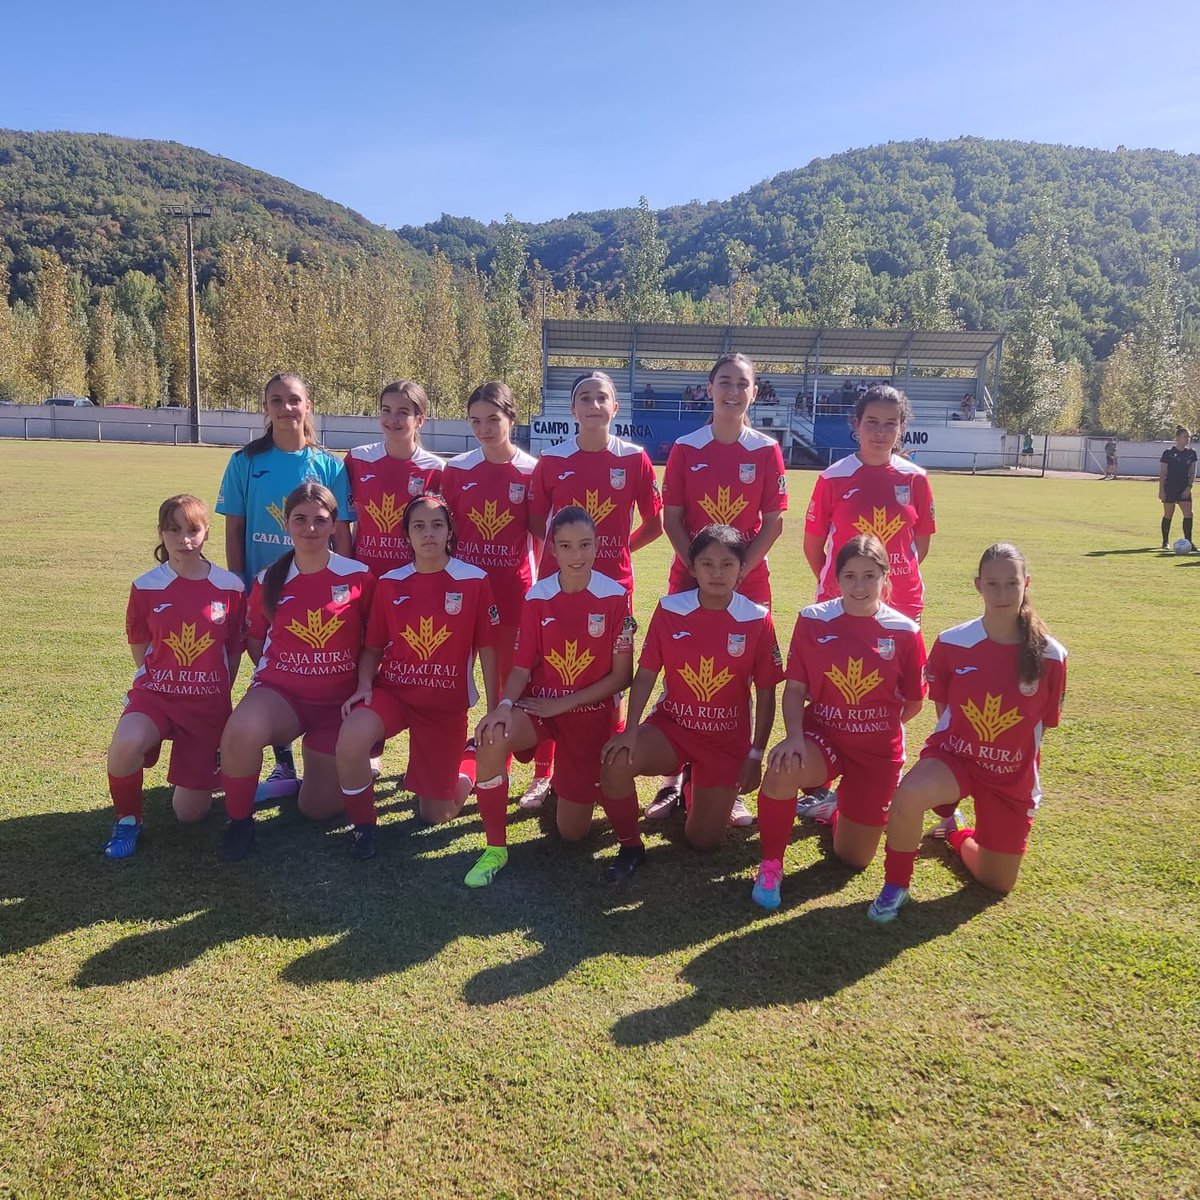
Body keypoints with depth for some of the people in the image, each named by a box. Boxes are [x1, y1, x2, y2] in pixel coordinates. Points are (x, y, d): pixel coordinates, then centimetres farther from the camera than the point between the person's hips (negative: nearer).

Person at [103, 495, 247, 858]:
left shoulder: (230, 587, -6)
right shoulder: (146, 587, -6)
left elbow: (234, 651, 4)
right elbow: (140, 650, 7)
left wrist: (218, 695, 8)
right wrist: (164, 682, 8)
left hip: (209, 702, 0)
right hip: (156, 693, 0)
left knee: (191, 813, 3)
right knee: (125, 746, -36)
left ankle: (209, 762, 38)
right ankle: (128, 821, -5)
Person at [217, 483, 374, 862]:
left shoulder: (358, 576, -6)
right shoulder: (268, 581, -1)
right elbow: (255, 640, 12)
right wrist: (277, 671, 3)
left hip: (339, 699, 0)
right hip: (280, 691, 1)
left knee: (319, 808, 3)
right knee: (241, 730, -36)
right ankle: (239, 821, -8)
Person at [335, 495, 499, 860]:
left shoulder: (474, 581, -8)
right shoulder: (390, 583, -1)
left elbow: (487, 651, -4)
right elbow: (372, 648, 6)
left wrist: (494, 713, -5)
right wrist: (364, 686, -13)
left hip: (447, 703, -1)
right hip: (392, 689, 1)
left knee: (437, 815, 5)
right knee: (351, 738, -33)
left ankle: (467, 765, 40)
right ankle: (363, 825, -6)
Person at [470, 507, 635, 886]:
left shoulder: (615, 597, -11)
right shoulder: (537, 597, -6)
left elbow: (621, 676, -9)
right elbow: (522, 666, -5)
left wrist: (564, 703, -15)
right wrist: (503, 706, -26)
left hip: (591, 713, -1)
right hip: (539, 705, 1)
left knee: (573, 833, 3)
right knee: (492, 738, -35)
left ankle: (586, 789, 41)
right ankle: (495, 848, -15)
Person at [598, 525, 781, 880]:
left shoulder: (757, 620, -11)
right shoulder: (669, 610, -9)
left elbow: (765, 694, -4)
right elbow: (645, 675, -6)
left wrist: (756, 755, -4)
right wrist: (631, 731, -18)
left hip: (728, 740, 0)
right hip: (671, 725, 0)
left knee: (703, 841, 2)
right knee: (617, 762, -30)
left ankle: (704, 789, 38)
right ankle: (630, 848, -3)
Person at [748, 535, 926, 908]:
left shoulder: (905, 632, -10)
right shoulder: (813, 620, -9)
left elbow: (913, 702, 2)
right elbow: (795, 687, -8)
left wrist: (880, 728, 6)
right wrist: (794, 737, -21)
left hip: (879, 750, 1)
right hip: (822, 735, -1)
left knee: (854, 859, 6)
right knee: (783, 770, -37)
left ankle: (832, 806, 41)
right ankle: (770, 867, -12)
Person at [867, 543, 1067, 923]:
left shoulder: (1050, 655, -12)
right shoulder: (951, 643, -12)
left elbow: (1043, 724, 2)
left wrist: (1027, 776, 6)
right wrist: (960, 746, 3)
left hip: (1012, 775, 2)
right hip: (953, 756, -2)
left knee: (998, 883, 12)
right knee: (908, 795, -38)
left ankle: (954, 831, 45)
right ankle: (895, 887, -10)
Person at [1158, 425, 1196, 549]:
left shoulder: (1191, 453, 4)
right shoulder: (1168, 453, -8)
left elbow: (1192, 472, 6)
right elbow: (1162, 473, -6)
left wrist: (1189, 487, -5)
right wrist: (1161, 490, -9)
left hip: (1184, 489, 3)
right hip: (1170, 488, -3)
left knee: (1188, 514, -6)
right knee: (1168, 515, 5)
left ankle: (1188, 542, -1)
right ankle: (1166, 542, 17)